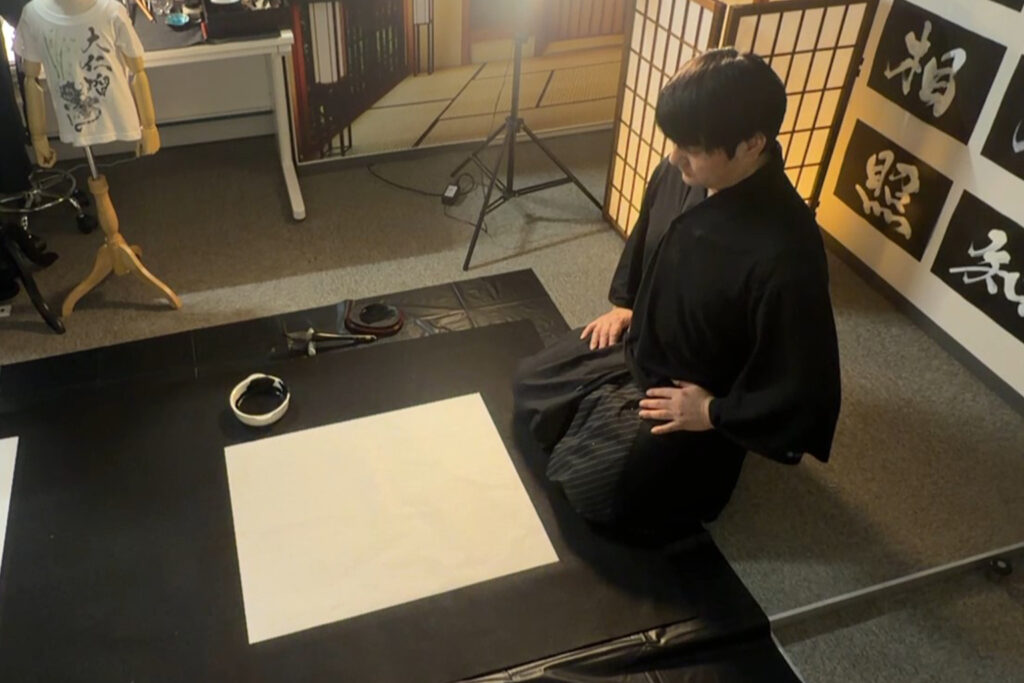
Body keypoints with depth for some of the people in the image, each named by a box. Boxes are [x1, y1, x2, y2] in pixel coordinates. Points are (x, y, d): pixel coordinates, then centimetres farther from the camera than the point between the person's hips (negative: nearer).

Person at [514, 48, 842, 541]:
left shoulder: (786, 253, -38)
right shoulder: (677, 174, -16)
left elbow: (802, 384, -27)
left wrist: (714, 412, -19)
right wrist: (623, 303, 8)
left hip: (692, 400, -7)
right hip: (637, 348, 7)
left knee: (588, 489, -7)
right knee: (530, 384, 10)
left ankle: (699, 461, 16)